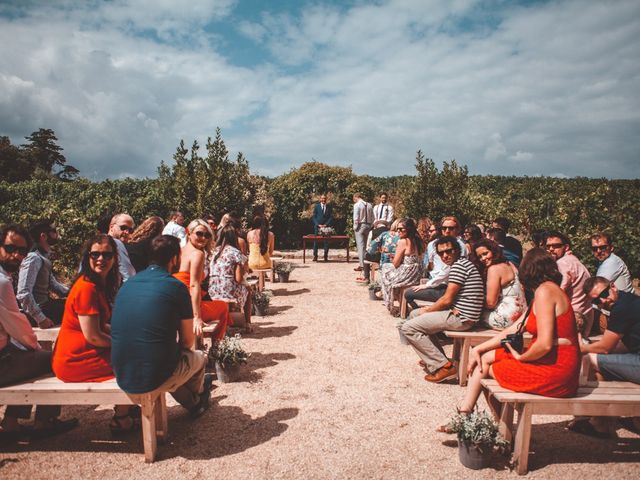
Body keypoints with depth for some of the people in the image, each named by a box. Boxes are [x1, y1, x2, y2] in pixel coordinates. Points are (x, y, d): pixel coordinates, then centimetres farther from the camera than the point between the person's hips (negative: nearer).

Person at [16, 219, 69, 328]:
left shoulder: (44, 257, 8)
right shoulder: (34, 259, -21)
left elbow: (52, 284, 17)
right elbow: (23, 294, -28)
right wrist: (41, 319, -26)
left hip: (45, 304, 9)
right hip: (36, 312, -9)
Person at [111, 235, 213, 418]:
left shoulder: (127, 285, 7)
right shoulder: (176, 287, -10)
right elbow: (187, 341, -1)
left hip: (122, 379, 6)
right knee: (198, 357, 25)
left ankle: (194, 404, 49)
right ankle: (198, 394, 56)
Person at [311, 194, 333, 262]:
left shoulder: (329, 206, 7)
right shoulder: (316, 206, 5)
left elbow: (331, 217, 3)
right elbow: (314, 217, 2)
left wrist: (326, 224, -9)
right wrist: (318, 224, -10)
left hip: (326, 226, 0)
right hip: (317, 226, 0)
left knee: (326, 242, -1)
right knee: (316, 241, 0)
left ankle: (326, 256, 6)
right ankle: (315, 256, 6)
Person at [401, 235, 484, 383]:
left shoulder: (458, 265, -15)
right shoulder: (461, 264, 18)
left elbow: (447, 300, -17)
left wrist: (427, 310, -1)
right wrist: (429, 309, 1)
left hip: (461, 317, -11)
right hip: (459, 312, 11)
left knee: (408, 328, -13)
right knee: (414, 314, 21)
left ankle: (444, 366, -10)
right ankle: (434, 355, 20)